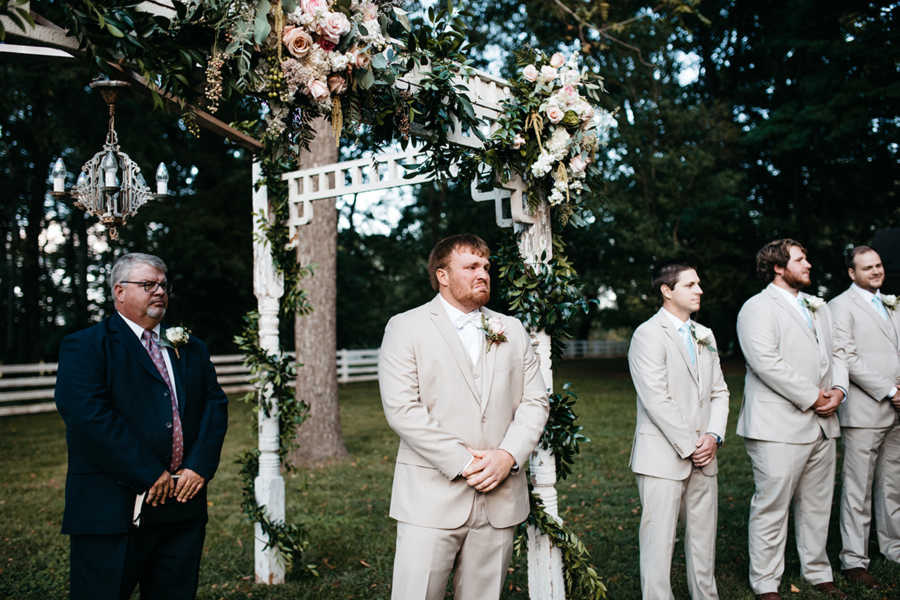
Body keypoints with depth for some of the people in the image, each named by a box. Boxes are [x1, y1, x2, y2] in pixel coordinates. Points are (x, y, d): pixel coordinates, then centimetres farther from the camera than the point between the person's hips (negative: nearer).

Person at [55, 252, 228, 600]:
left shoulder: (191, 349, 17)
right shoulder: (85, 346, -1)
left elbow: (215, 405, 10)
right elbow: (87, 414, -15)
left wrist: (200, 467, -6)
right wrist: (149, 474, -18)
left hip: (184, 506, 5)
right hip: (111, 511, -5)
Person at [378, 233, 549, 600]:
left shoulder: (512, 330, 15)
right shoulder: (406, 328, 0)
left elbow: (535, 401, 9)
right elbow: (401, 408, -10)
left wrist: (509, 456, -8)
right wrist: (463, 462, -15)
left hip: (500, 497, 4)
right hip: (432, 497, -4)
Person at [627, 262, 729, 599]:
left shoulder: (705, 336, 16)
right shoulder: (648, 335, -9)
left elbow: (719, 392, 15)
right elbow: (656, 400, -16)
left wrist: (714, 436, -1)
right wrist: (689, 446, -15)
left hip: (703, 457, 7)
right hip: (663, 456, -7)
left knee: (703, 537, 15)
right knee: (659, 540, -3)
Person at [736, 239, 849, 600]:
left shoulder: (819, 308, 21)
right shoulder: (758, 308, -7)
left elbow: (834, 354, 20)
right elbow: (767, 363, -17)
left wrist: (838, 390, 0)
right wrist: (813, 397, -14)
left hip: (821, 423, 8)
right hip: (779, 426, -8)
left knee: (816, 505, 16)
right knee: (771, 507, -3)